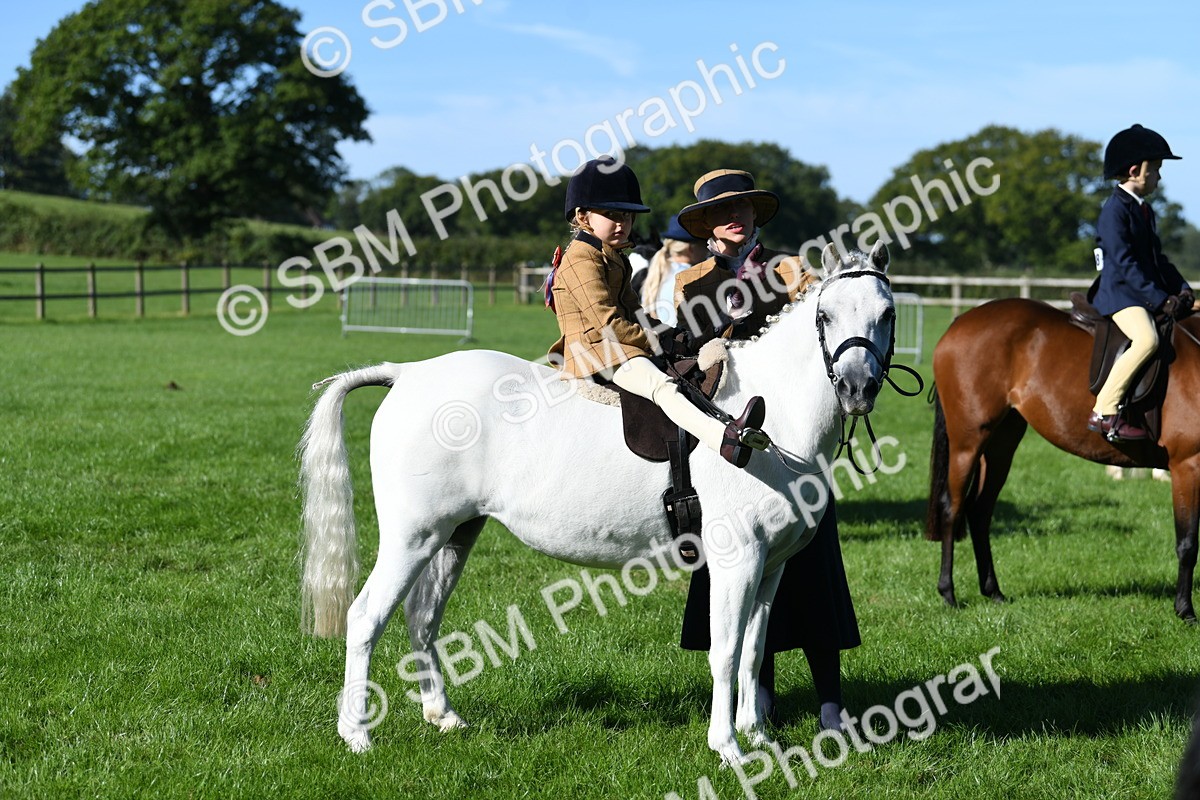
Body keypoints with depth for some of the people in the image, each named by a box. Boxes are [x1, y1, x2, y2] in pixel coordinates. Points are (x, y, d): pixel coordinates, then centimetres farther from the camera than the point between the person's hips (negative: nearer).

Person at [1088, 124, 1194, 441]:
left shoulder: (1144, 210, 19)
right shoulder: (1115, 210, -11)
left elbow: (1157, 258, 23)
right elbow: (1125, 263, -18)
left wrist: (1181, 289, 6)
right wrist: (1160, 299, -21)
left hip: (1148, 293, 10)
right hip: (1119, 293, -10)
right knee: (1146, 339, -34)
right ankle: (1104, 412, -31)